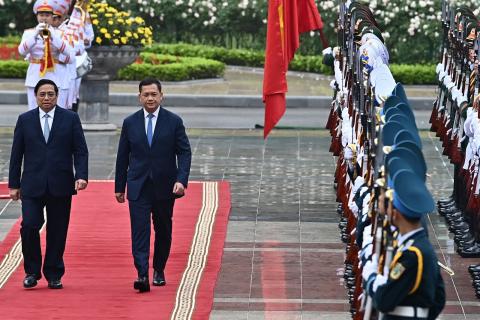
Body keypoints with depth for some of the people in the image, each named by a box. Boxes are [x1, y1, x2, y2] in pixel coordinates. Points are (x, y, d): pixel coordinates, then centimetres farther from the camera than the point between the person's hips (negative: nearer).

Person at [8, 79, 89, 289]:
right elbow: (16, 154, 9)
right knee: (29, 227, -11)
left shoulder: (70, 119, 5)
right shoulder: (25, 120, 7)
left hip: (60, 185, 0)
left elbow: (80, 151, 2)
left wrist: (81, 176, -12)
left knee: (57, 232, 3)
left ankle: (54, 275, 14)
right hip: (32, 185, 0)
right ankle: (32, 272, 5)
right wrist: (14, 184, 5)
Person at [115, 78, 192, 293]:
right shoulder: (130, 123, 4)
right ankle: (142, 275, -19)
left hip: (164, 186, 0)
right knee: (139, 231, -11)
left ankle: (159, 270, 29)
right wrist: (120, 187, 8)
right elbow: (122, 157, 9)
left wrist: (181, 180, -16)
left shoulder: (174, 122, 0)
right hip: (138, 187, 0)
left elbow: (184, 152, -2)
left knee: (163, 231, 12)